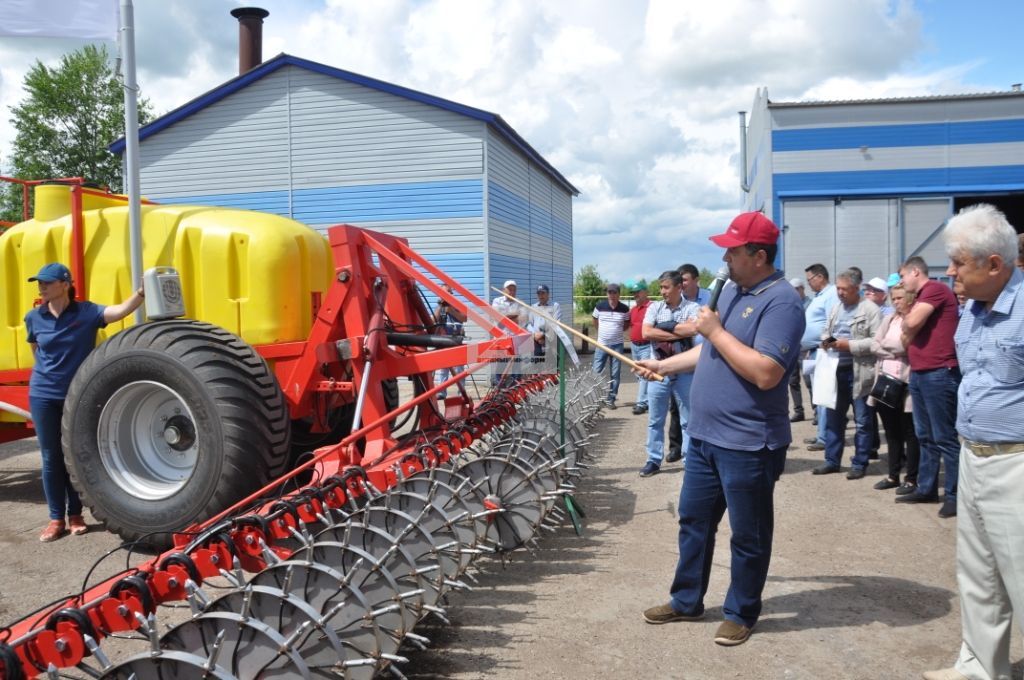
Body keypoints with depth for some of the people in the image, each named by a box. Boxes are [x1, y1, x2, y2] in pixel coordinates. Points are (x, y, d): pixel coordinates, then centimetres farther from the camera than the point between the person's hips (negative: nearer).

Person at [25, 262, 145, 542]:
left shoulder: (86, 312, -11)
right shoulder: (34, 318, -1)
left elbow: (121, 310, -29)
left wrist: (142, 292, -44)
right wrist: (48, 372, 10)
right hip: (43, 394, 2)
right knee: (51, 457, 7)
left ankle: (75, 515, 22)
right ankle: (56, 518, 17)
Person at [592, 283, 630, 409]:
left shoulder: (624, 309, -4)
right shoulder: (600, 306, -3)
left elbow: (627, 324, 12)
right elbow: (595, 321, 13)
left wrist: (617, 332, 4)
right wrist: (603, 332, 11)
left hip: (617, 345, 0)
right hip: (601, 344, 1)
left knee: (615, 374, 4)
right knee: (597, 372, 2)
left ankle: (611, 399, 12)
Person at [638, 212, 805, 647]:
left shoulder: (780, 301, -18)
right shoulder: (731, 291, 11)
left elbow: (766, 374, -29)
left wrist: (716, 330, -22)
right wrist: (664, 365, 19)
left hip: (747, 445, -9)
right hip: (705, 435, 9)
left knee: (748, 536, 8)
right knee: (693, 520, 18)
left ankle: (741, 614, 25)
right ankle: (686, 600, 32)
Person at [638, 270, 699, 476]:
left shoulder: (692, 308, -3)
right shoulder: (654, 308, 5)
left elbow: (693, 329, -23)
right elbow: (646, 333, -10)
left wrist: (665, 326, -13)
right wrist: (679, 333, -13)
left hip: (685, 372, -3)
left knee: (688, 420, 7)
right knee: (655, 420, 10)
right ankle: (654, 460, 20)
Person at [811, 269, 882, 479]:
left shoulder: (870, 309, -8)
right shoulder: (836, 309, 14)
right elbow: (825, 331, 21)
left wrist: (850, 345, -20)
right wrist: (826, 341, -2)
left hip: (859, 372, -7)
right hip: (837, 369, 7)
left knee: (862, 421, 4)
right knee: (833, 417, 12)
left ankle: (859, 463, 13)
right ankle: (831, 460, 22)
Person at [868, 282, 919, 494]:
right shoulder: (888, 319, 15)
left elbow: (906, 345, -19)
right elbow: (874, 346, 6)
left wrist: (886, 345, -4)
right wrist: (897, 351, -7)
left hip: (906, 383, -7)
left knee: (909, 433, 2)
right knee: (891, 432, 14)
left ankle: (911, 479, 10)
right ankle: (893, 475, 23)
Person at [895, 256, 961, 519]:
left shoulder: (935, 288, -9)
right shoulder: (921, 298, 21)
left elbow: (912, 323, -20)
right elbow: (908, 336, 21)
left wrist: (908, 319, 1)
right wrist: (909, 328, 0)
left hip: (939, 373, -10)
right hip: (919, 373, 10)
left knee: (945, 437, -5)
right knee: (925, 436, 13)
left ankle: (955, 495, 1)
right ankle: (926, 488, 20)